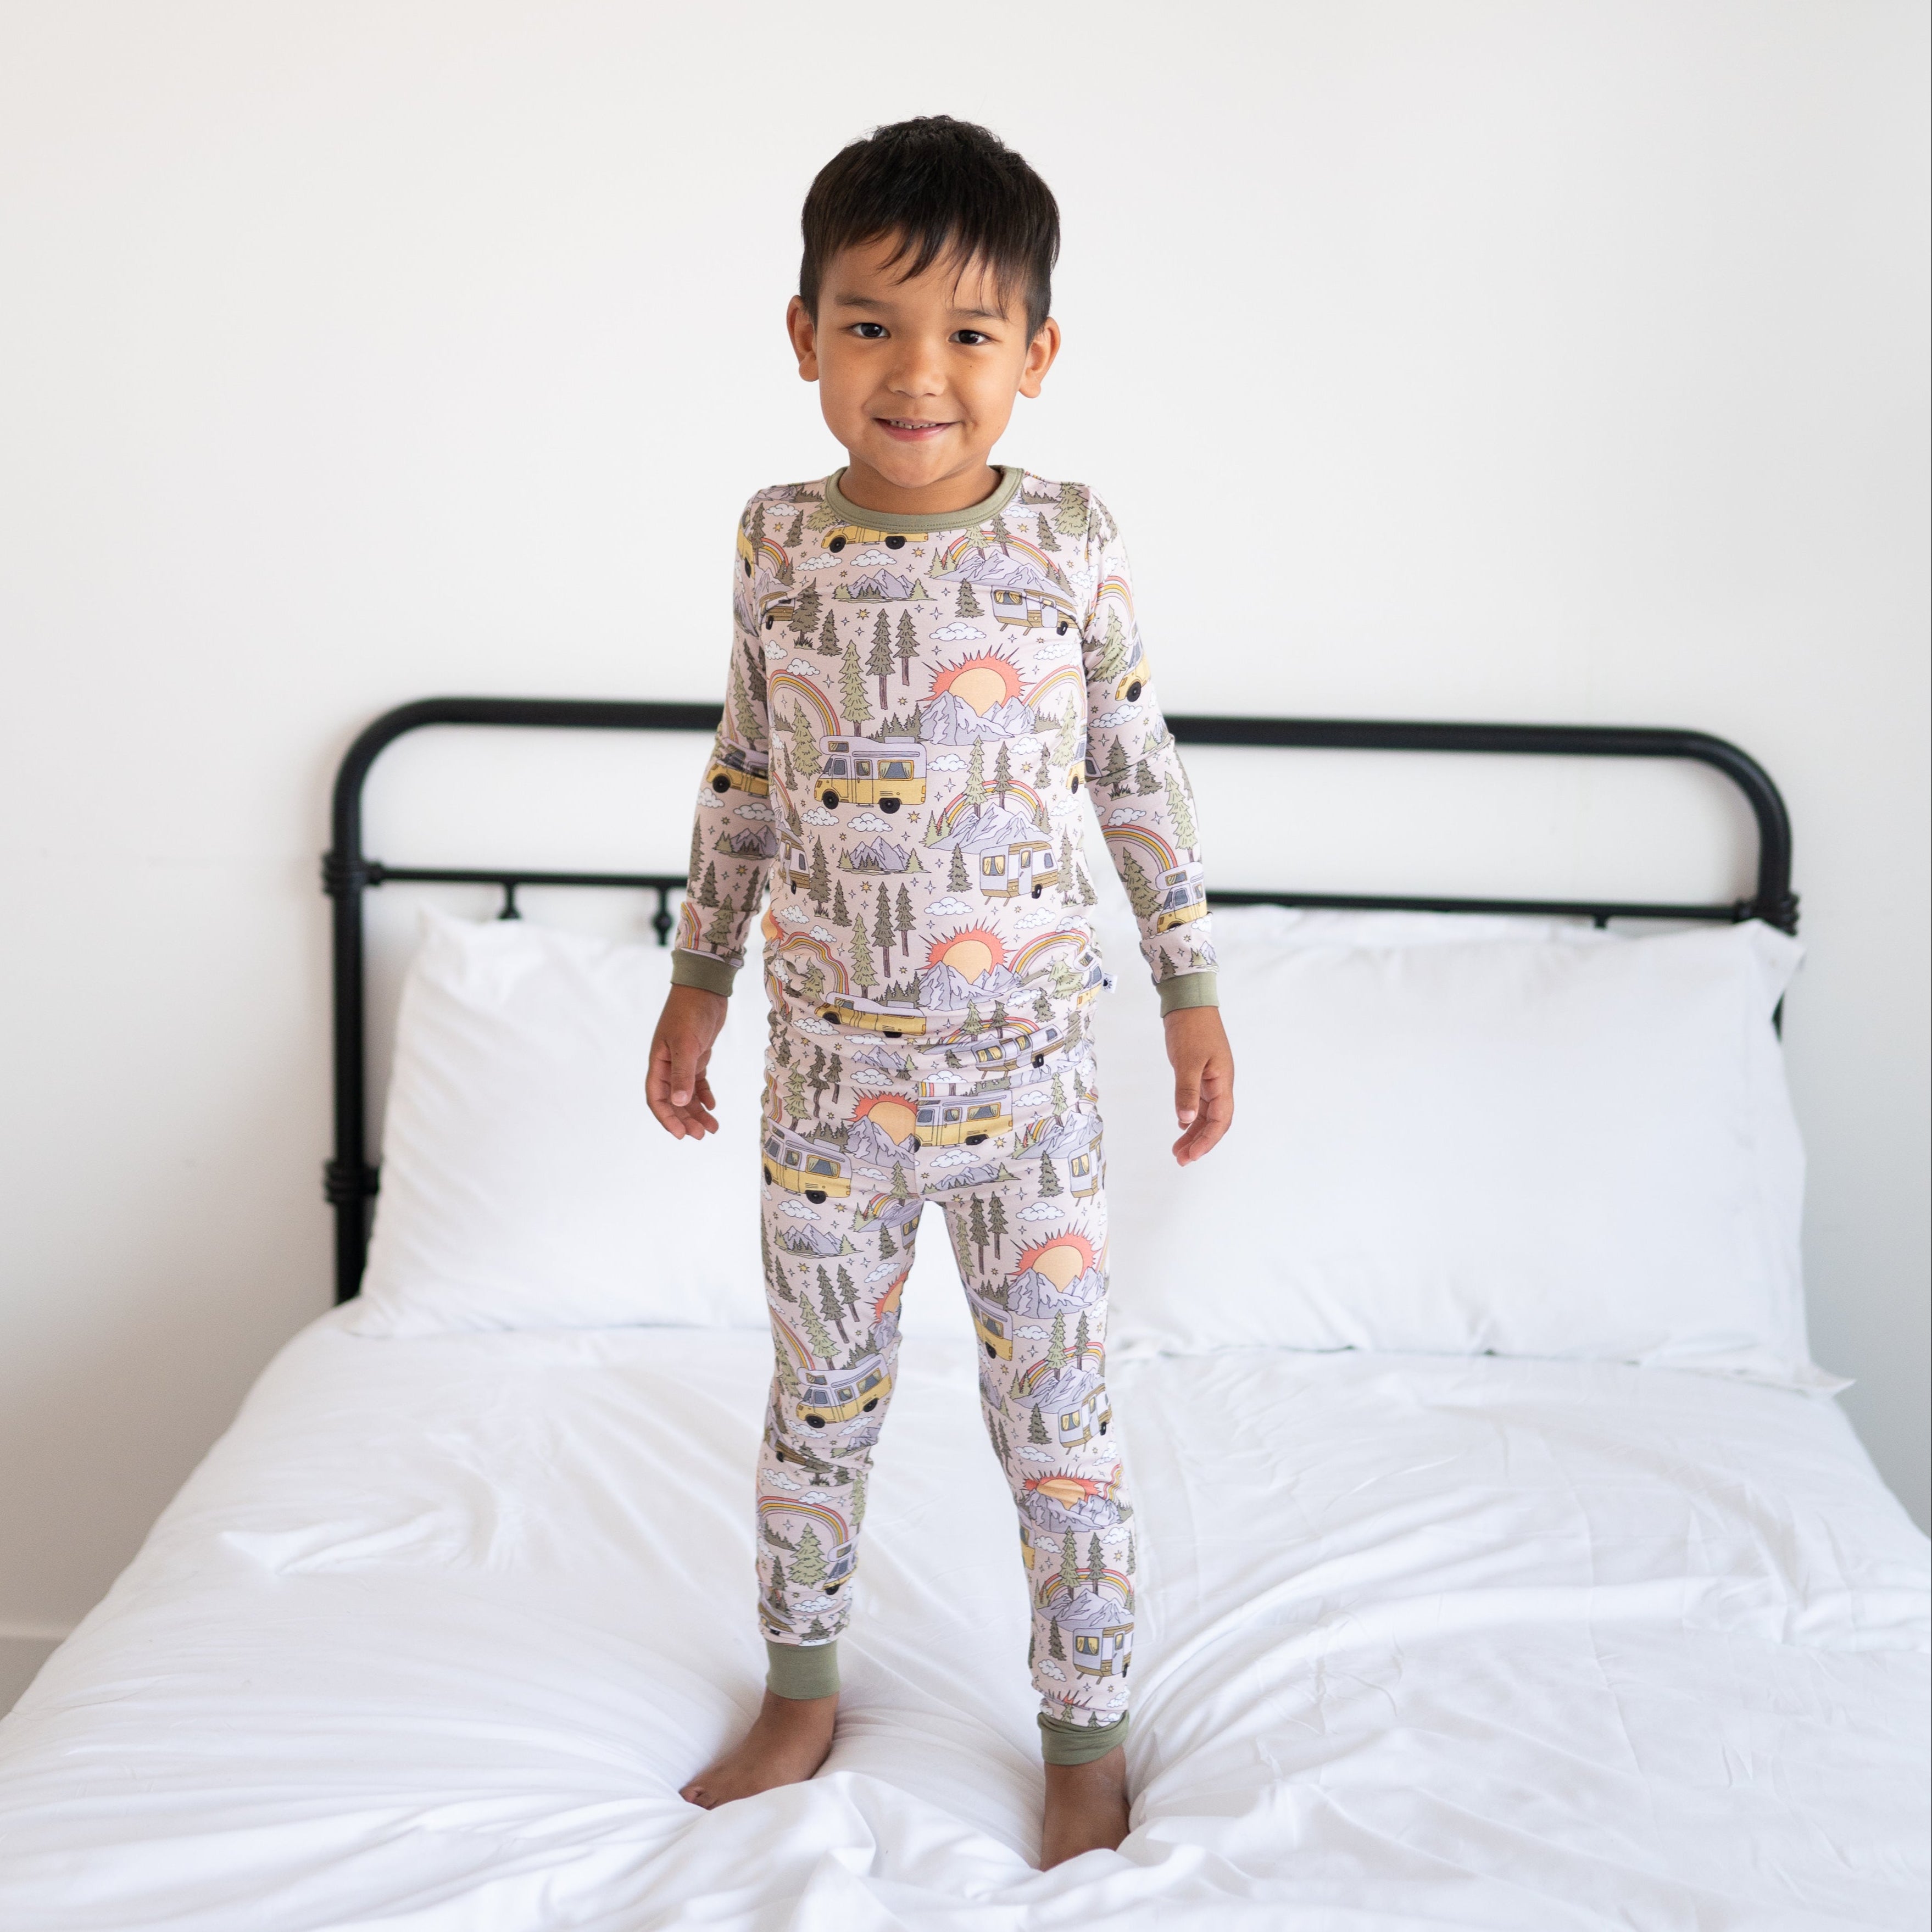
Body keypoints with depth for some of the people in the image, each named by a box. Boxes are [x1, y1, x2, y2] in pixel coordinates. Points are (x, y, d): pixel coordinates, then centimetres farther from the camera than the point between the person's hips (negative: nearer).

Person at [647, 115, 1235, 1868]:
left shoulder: (1068, 541, -8)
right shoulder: (780, 539, -2)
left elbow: (1138, 773, 1)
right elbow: (747, 773, 9)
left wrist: (1195, 990, 3)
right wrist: (698, 974, 12)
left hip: (1024, 1062, -2)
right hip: (829, 1063, 2)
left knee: (1057, 1421, 7)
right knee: (819, 1400, 17)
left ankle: (1088, 1740, 26)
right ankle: (803, 1691, 38)